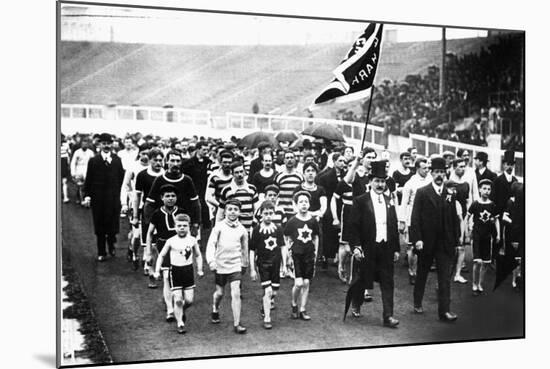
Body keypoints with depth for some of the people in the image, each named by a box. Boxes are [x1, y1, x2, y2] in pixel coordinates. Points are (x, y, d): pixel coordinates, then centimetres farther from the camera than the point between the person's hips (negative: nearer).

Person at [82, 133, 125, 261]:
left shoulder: (117, 160, 4)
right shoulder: (93, 161, 0)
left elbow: (121, 178, 3)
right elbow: (88, 180, 0)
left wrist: (120, 195, -3)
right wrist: (87, 195, -6)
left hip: (114, 198, 1)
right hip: (98, 199, -1)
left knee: (113, 223, 4)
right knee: (99, 226, 6)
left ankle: (111, 245, 30)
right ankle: (101, 252, 17)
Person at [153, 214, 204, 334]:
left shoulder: (192, 240, 1)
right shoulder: (171, 241, -4)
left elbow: (198, 255, 13)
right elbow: (161, 256, 5)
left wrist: (199, 269, 6)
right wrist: (157, 271, 0)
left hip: (188, 270, 2)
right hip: (175, 271, -2)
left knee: (189, 300, 1)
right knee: (178, 300, -6)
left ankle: (182, 310, 35)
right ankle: (180, 324, 7)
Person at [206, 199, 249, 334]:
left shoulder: (242, 230, 1)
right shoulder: (219, 226, -7)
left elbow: (244, 248, 15)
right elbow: (211, 244, -12)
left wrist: (245, 264, 23)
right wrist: (211, 261, -25)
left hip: (235, 265, 1)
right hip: (220, 265, -1)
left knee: (236, 294, -10)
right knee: (219, 292, 14)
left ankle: (237, 324, -5)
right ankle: (215, 311, 45)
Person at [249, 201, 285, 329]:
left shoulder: (278, 229, 1)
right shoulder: (257, 230, -7)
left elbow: (282, 247, 8)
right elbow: (252, 251, -2)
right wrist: (252, 269, -3)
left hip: (276, 264, 3)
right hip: (263, 264, -3)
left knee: (274, 292, 10)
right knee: (268, 291, -13)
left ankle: (267, 303, 43)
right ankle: (267, 319, -3)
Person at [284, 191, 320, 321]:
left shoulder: (313, 221, 1)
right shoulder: (292, 221, -6)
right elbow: (286, 237, 8)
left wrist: (315, 252, 11)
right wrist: (288, 249, 0)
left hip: (309, 255, 3)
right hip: (296, 255, -3)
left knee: (306, 283, 5)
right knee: (298, 283, -10)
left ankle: (302, 310, 16)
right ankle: (294, 305, 16)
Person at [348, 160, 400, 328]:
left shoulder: (389, 201, 10)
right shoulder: (360, 201, -5)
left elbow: (394, 226, 12)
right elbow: (354, 226, -7)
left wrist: (396, 249, 9)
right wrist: (356, 247, -15)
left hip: (386, 248, 4)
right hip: (367, 249, -4)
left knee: (387, 283, 2)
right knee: (363, 280, 9)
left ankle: (388, 316, 5)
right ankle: (356, 305, 34)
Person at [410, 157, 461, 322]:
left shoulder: (450, 194, 6)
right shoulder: (422, 192, -3)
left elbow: (455, 219, 8)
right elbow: (415, 217, -6)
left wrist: (455, 240, 3)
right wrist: (417, 238, -13)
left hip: (445, 243, 2)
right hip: (426, 242, -2)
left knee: (445, 277, -2)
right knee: (422, 274, 13)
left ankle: (445, 310, -2)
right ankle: (418, 304, 31)